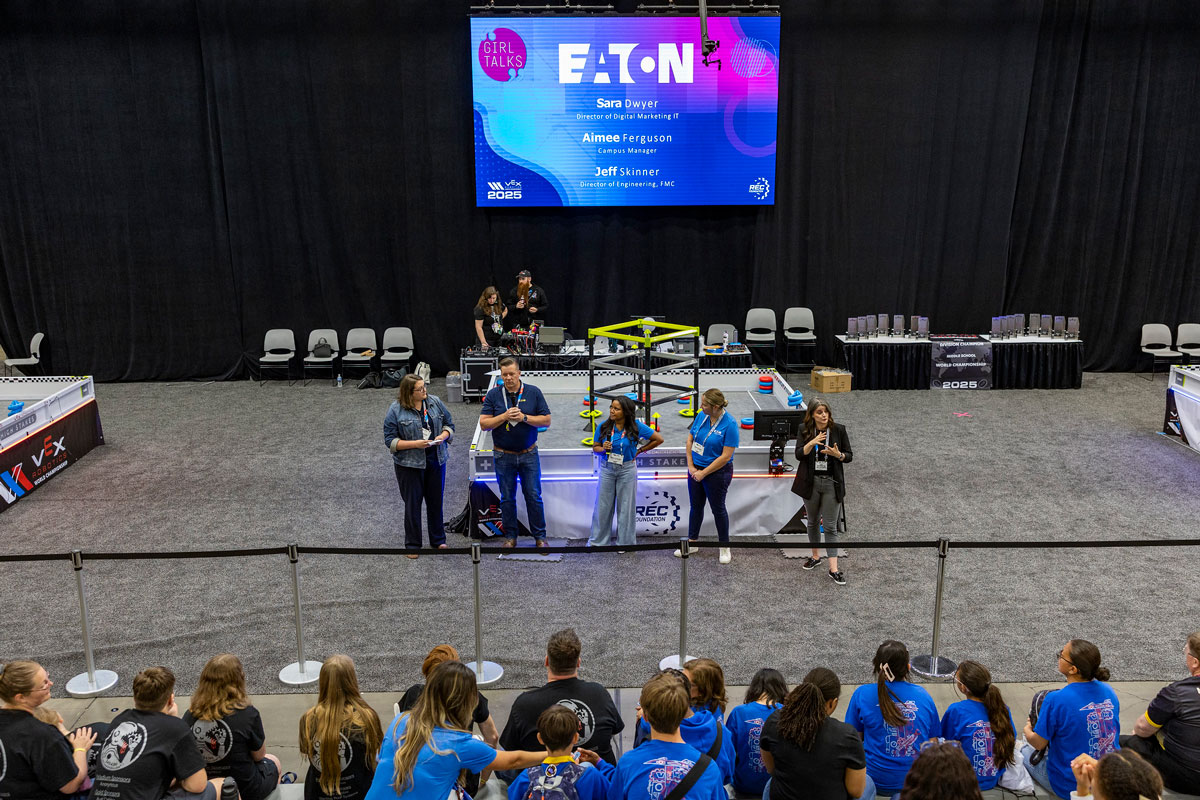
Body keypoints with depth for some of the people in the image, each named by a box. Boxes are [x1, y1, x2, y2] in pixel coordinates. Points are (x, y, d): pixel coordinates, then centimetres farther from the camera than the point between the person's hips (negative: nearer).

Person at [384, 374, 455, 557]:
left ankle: (438, 540, 28)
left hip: (436, 461, 4)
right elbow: (390, 441, -9)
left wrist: (442, 436, -11)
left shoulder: (435, 402, 1)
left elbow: (449, 424, 10)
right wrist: (415, 444, -20)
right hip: (409, 464, -3)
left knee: (436, 501, 13)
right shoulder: (396, 410, -10)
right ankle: (412, 545, 16)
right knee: (413, 504, 3)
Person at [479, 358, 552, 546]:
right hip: (504, 456, 1)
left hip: (529, 454, 0)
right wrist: (504, 416, -18)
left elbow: (546, 420, -2)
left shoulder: (534, 392, -1)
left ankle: (540, 536, 12)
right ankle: (510, 536, 20)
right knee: (507, 498, 8)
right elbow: (484, 424, -4)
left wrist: (524, 418, -16)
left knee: (534, 496, 2)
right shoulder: (493, 395, 0)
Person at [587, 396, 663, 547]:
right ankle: (597, 540, 20)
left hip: (627, 470, -1)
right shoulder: (603, 427, -6)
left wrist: (639, 451, -3)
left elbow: (659, 439, -5)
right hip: (607, 468, 2)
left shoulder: (636, 426, -11)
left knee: (626, 506, 7)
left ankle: (625, 542, 20)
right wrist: (603, 448, -18)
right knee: (603, 505, 7)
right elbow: (595, 447, 5)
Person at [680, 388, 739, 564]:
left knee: (718, 508, 7)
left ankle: (725, 548, 24)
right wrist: (691, 466, -4)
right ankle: (692, 543, 32)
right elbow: (690, 440, 5)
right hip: (696, 469, 6)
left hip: (717, 472, -5)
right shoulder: (701, 416, -5)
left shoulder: (730, 424, -22)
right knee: (696, 506, 17)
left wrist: (703, 473, -17)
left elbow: (726, 456, -21)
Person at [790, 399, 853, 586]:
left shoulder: (839, 430, -3)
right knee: (813, 522, 16)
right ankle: (815, 556, 35)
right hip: (811, 482, 2)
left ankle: (833, 569, -2)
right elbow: (799, 454, -11)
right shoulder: (805, 431, -1)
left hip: (832, 483, -2)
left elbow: (849, 456, 0)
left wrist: (838, 454, -21)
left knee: (831, 526, -3)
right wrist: (811, 443, -28)